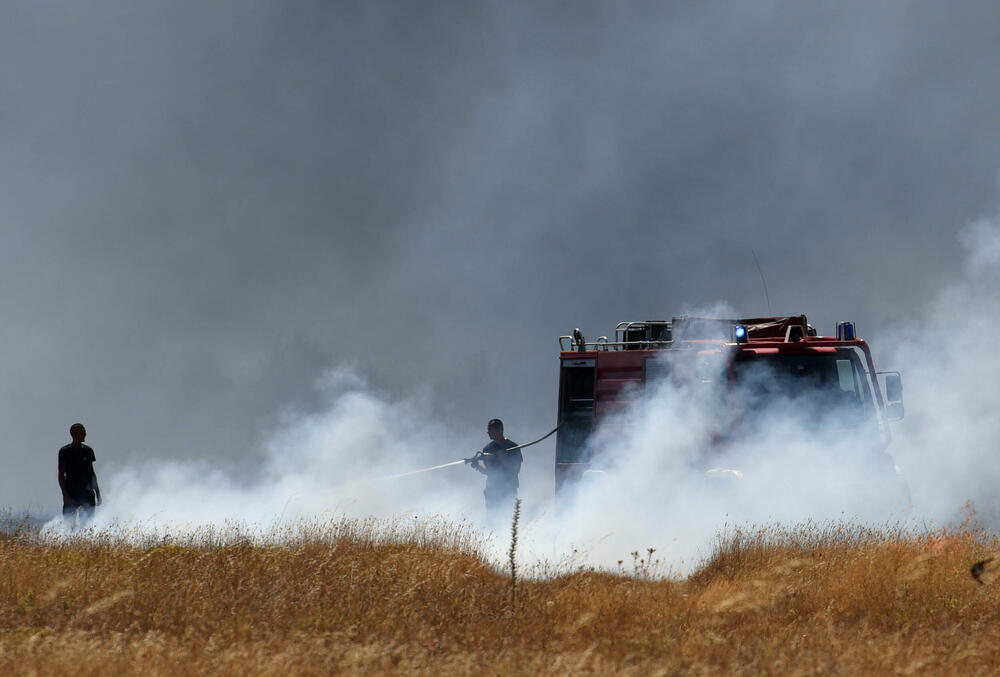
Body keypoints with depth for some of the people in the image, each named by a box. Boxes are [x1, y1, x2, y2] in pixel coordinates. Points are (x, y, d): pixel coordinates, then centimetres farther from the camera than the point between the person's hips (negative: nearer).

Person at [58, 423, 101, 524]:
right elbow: (61, 475, -4)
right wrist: (65, 495, -13)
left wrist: (97, 493, 14)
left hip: (87, 493, 4)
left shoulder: (88, 451, 11)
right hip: (71, 493, -4)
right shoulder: (65, 451, -2)